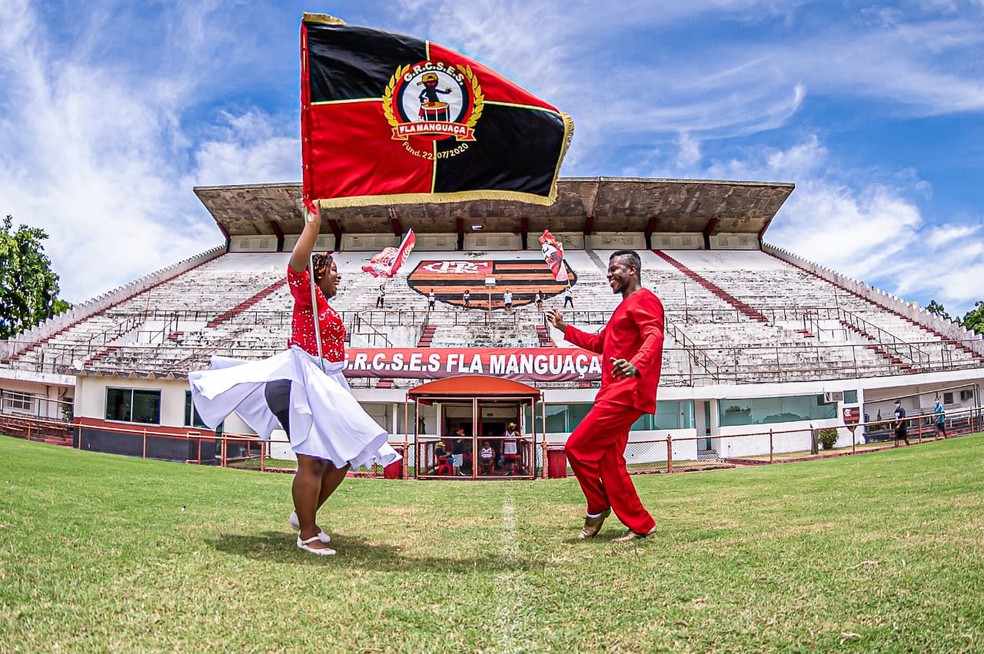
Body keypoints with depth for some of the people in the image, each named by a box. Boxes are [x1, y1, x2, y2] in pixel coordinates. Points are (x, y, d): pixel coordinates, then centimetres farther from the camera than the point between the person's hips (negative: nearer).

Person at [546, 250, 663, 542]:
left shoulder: (644, 299, -6)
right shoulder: (625, 307, 26)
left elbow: (654, 337, -24)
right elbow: (599, 343, 35)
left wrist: (636, 366, -43)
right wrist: (564, 328, 32)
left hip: (626, 392, -10)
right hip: (614, 393, 10)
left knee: (578, 446, -10)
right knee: (609, 463, 8)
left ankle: (597, 509, 8)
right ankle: (641, 525, 14)